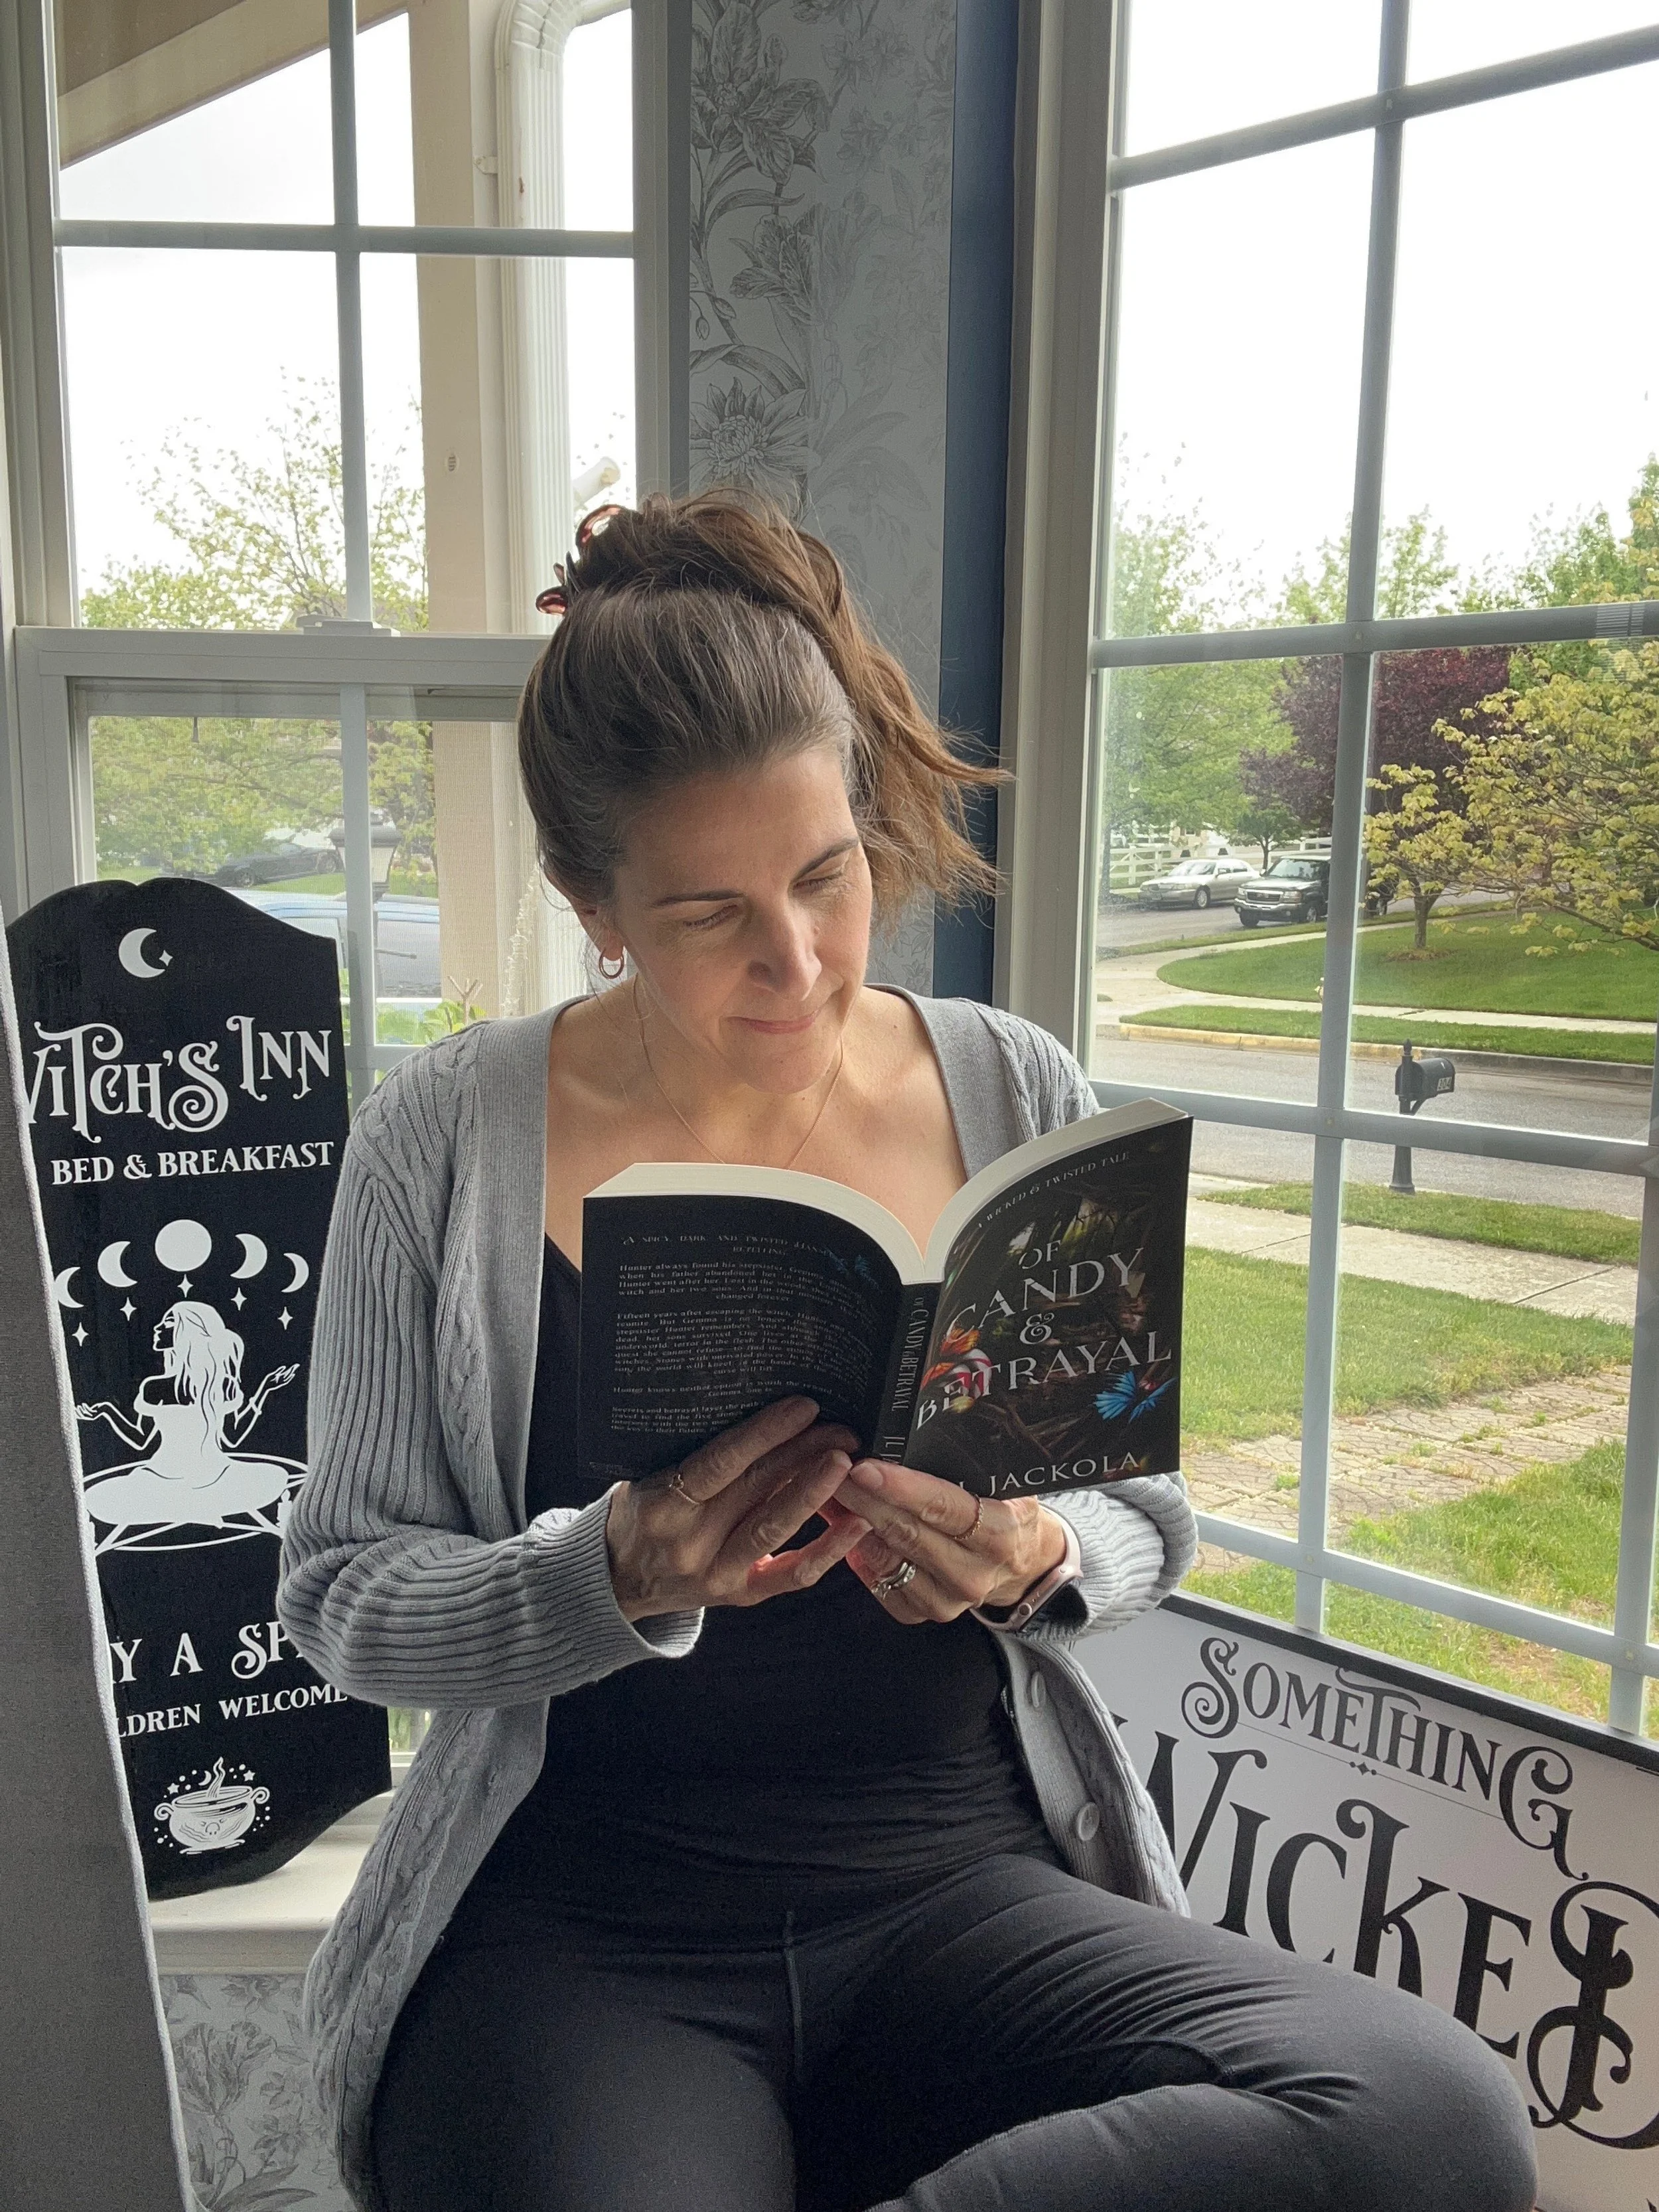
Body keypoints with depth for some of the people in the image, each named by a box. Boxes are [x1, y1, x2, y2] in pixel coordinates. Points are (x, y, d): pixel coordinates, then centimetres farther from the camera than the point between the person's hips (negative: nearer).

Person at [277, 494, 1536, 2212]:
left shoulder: (1016, 1096, 2)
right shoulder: (449, 1137, -4)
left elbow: (1146, 1517, 8)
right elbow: (343, 1591, -2)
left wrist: (1036, 1560, -16)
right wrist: (613, 1576, -22)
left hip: (964, 1878, 4)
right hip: (578, 1925, -3)